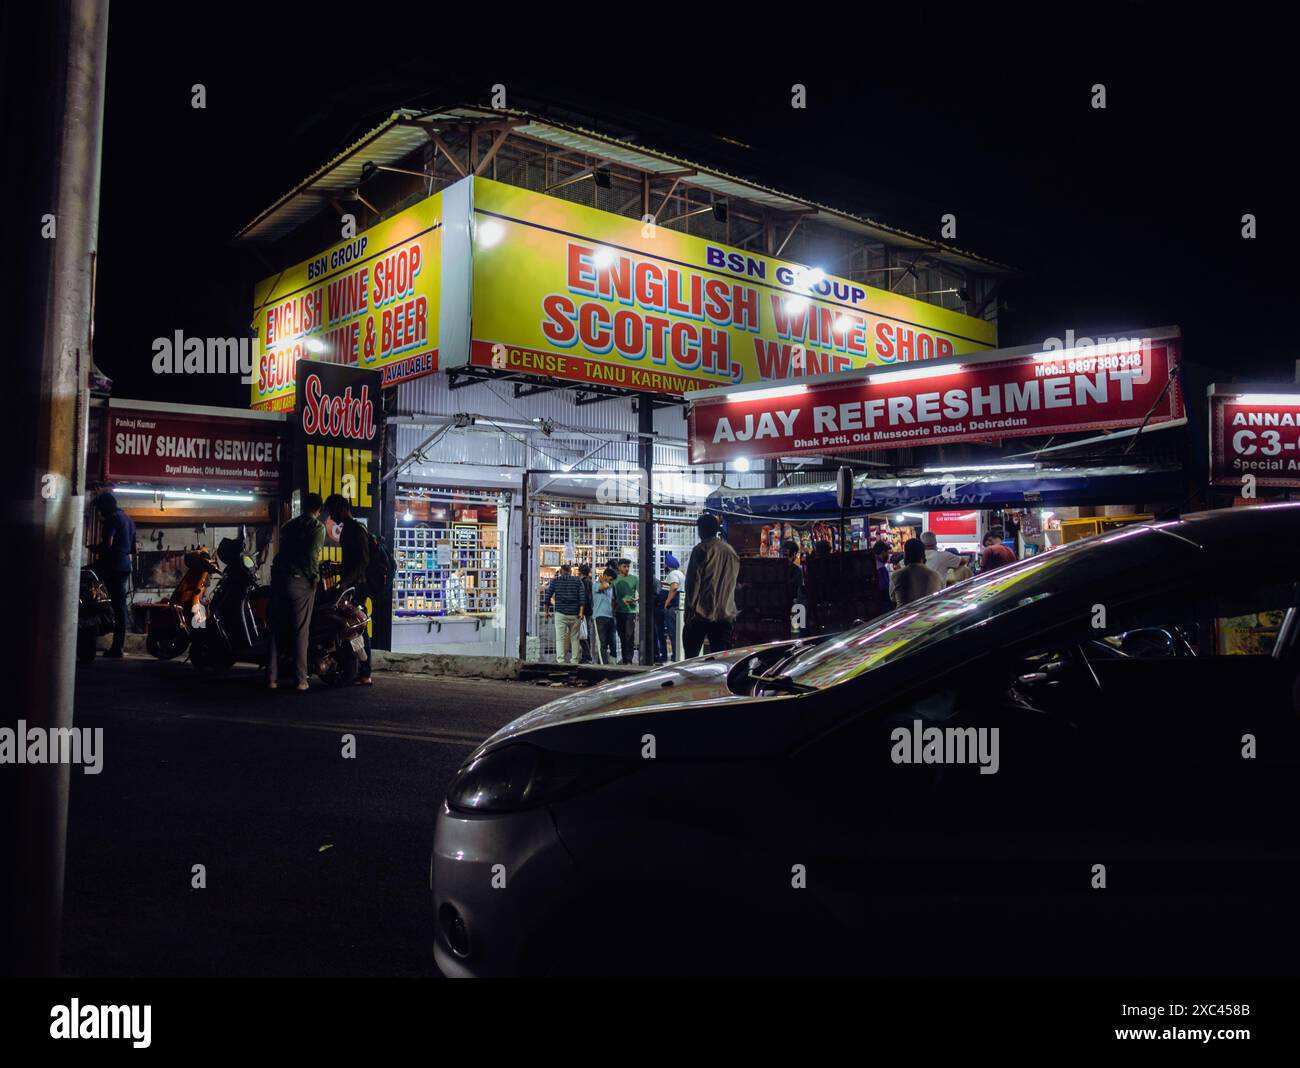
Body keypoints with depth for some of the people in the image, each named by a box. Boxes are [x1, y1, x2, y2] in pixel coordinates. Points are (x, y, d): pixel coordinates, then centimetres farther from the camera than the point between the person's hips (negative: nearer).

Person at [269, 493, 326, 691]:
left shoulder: (288, 525, 17)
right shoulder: (318, 527, -3)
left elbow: (283, 550, 19)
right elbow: (312, 554, -13)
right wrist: (315, 577, -1)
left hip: (278, 578, 5)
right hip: (300, 580, -5)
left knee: (276, 629, 8)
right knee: (300, 630, -1)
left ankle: (272, 677, 7)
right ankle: (301, 678, -2)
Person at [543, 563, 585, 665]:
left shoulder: (555, 580, 7)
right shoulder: (578, 580, 9)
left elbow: (548, 596, 5)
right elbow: (581, 597, -1)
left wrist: (546, 611, 14)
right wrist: (581, 612, -3)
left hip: (560, 613, -1)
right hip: (574, 614, 1)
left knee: (560, 638, -4)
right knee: (574, 638, 11)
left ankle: (560, 660, -14)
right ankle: (574, 660, 9)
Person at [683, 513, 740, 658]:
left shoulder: (701, 550, -8)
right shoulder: (731, 552, 11)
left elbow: (693, 581, -10)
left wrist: (689, 610, -6)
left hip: (701, 614, -5)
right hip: (725, 615, 5)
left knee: (691, 657, 3)